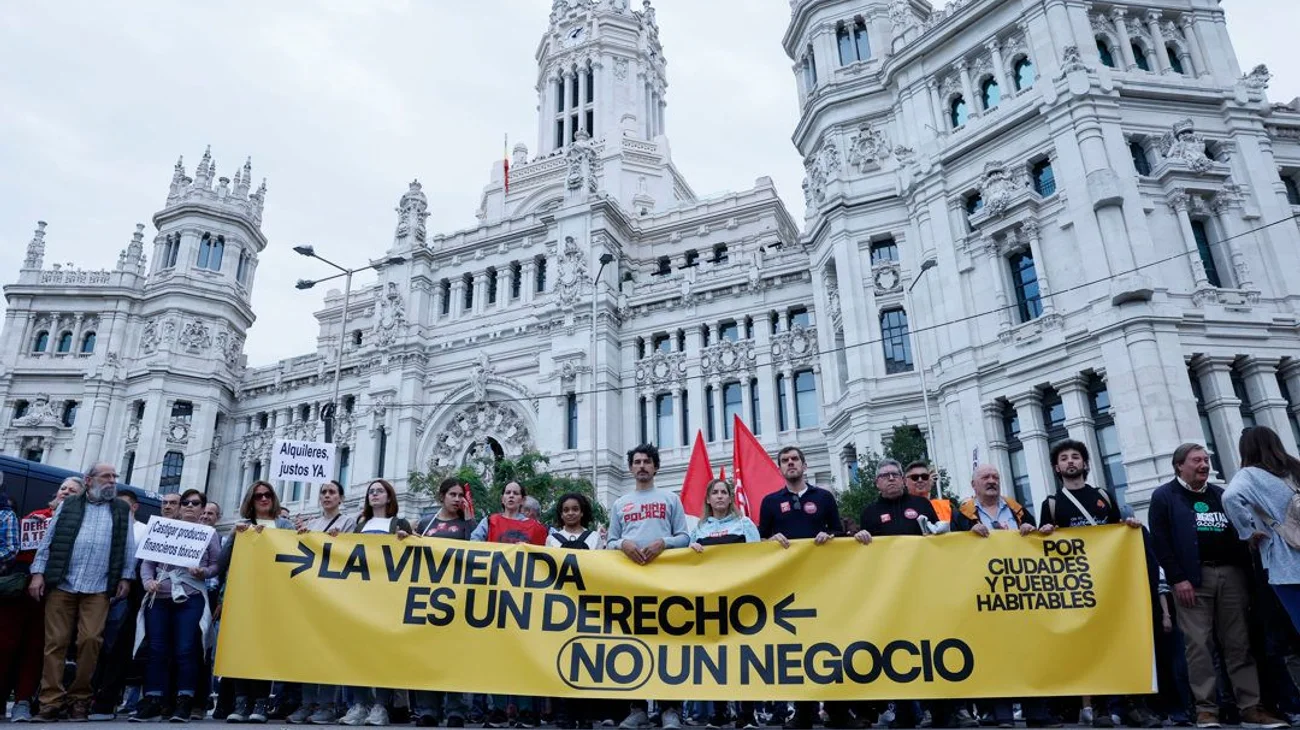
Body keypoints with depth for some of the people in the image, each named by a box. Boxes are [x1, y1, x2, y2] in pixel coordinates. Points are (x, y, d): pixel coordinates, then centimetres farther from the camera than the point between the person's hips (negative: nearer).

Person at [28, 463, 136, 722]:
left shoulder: (122, 510, 13)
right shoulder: (68, 505, 11)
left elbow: (128, 548, 10)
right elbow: (48, 540, 8)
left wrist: (125, 577, 3)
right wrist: (38, 573, 0)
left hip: (98, 589, 0)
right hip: (61, 584, 0)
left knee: (91, 640, -6)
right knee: (56, 642, 1)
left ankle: (79, 699, 6)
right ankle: (51, 701, 6)